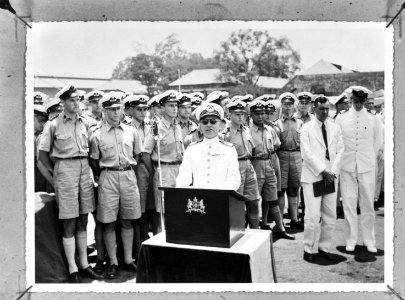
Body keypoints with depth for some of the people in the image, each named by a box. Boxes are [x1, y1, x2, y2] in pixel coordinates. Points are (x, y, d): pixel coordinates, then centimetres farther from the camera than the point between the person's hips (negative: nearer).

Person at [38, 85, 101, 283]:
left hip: (85, 170, 5)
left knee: (82, 222, 11)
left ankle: (84, 265, 22)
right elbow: (42, 154, 0)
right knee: (69, 224, 1)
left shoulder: (84, 123, 9)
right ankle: (72, 270, 10)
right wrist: (56, 171, 1)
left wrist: (86, 166, 10)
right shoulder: (53, 125, -5)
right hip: (65, 171, -5)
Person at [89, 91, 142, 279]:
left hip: (129, 176, 2)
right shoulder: (97, 135, 0)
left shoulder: (131, 131, 7)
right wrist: (100, 178, 2)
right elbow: (94, 161, 5)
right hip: (108, 178, -2)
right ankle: (113, 262, 14)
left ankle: (128, 259, 20)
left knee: (128, 220, 9)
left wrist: (130, 172, 9)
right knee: (108, 222, 2)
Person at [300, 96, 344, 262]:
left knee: (330, 216, 7)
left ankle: (324, 248, 20)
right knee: (313, 216, -6)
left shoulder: (335, 128, 12)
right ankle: (309, 249, 8)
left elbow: (340, 151, 8)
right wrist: (323, 171, -11)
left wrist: (332, 172, -4)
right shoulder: (306, 128, 0)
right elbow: (307, 153, -8)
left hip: (331, 177, 4)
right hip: (312, 177, -4)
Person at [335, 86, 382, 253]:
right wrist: (343, 159, 6)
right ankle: (351, 240, 16)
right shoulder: (341, 118, 1)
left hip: (367, 168, 0)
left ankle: (369, 241, 20)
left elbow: (377, 143, 12)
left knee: (368, 205, 6)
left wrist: (368, 159, 11)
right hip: (347, 168, 0)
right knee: (349, 205, 4)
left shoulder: (373, 120, 3)